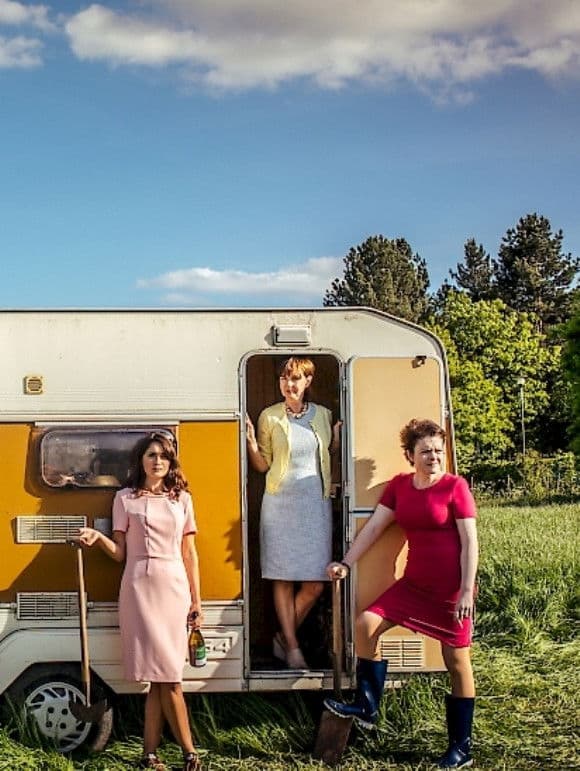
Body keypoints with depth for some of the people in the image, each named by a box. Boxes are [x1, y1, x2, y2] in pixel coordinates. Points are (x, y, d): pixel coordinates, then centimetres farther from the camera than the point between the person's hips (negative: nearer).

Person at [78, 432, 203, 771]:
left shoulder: (182, 498, 11)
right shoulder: (125, 499, 6)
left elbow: (189, 553, 10)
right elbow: (120, 552, 6)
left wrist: (196, 601, 7)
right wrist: (99, 538, -13)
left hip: (173, 586, 2)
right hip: (138, 585, -2)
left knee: (162, 674, -2)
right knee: (166, 675, -4)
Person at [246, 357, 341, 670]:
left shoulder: (322, 415, 9)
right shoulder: (269, 416, 2)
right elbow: (262, 465, 6)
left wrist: (337, 438, 3)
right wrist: (251, 443, -10)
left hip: (316, 503, 2)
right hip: (280, 503, -2)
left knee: (315, 583, -1)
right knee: (283, 579, 0)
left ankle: (283, 638, 18)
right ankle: (292, 647, 12)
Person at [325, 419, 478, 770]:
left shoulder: (455, 486, -11)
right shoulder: (399, 485, 4)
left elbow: (470, 541, -13)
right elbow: (374, 527, 5)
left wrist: (467, 590, -18)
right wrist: (346, 563, -1)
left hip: (452, 589, -5)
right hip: (414, 583, 6)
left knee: (457, 663, 3)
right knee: (367, 623, -5)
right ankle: (368, 707, 9)